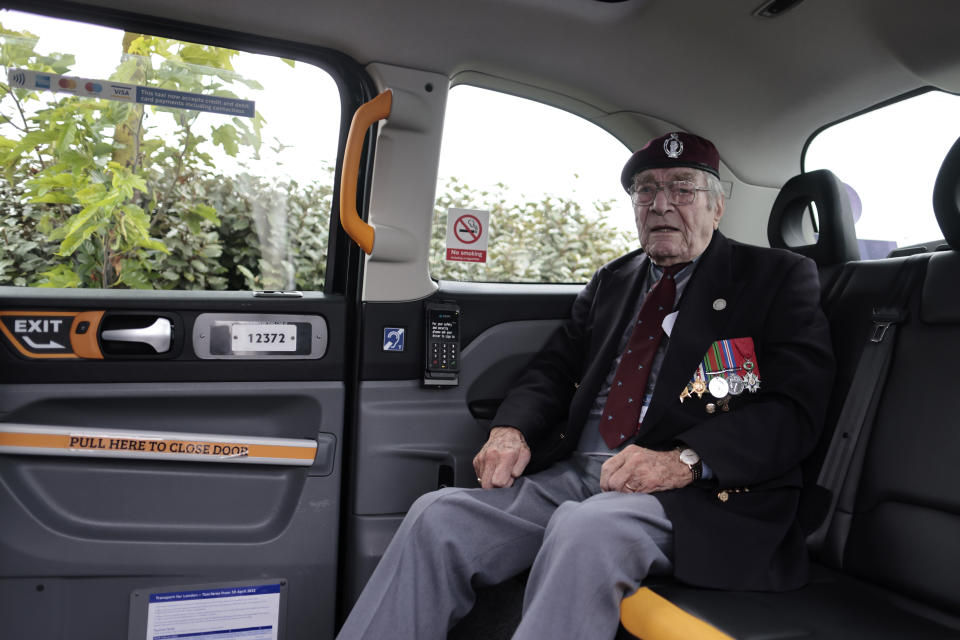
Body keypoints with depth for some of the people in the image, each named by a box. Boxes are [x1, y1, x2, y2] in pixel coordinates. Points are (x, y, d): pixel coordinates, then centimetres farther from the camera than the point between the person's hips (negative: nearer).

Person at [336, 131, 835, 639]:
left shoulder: (778, 278, 6)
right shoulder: (611, 281, 22)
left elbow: (794, 407, -5)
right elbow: (553, 368, 19)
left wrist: (684, 459, -21)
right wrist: (512, 429, -4)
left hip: (695, 490, -4)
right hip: (571, 475, 5)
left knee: (585, 527, -37)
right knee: (437, 515, -17)